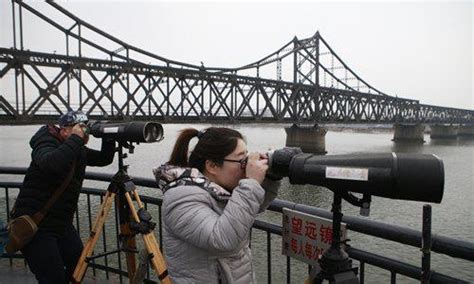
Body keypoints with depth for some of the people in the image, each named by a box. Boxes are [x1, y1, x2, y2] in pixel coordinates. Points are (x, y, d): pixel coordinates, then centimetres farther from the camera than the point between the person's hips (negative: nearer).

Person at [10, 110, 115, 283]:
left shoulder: (79, 151, 7)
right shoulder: (47, 144, -16)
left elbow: (104, 159, 12)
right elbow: (50, 164, -39)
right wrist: (76, 139, -30)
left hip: (62, 224, 8)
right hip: (34, 226, -8)